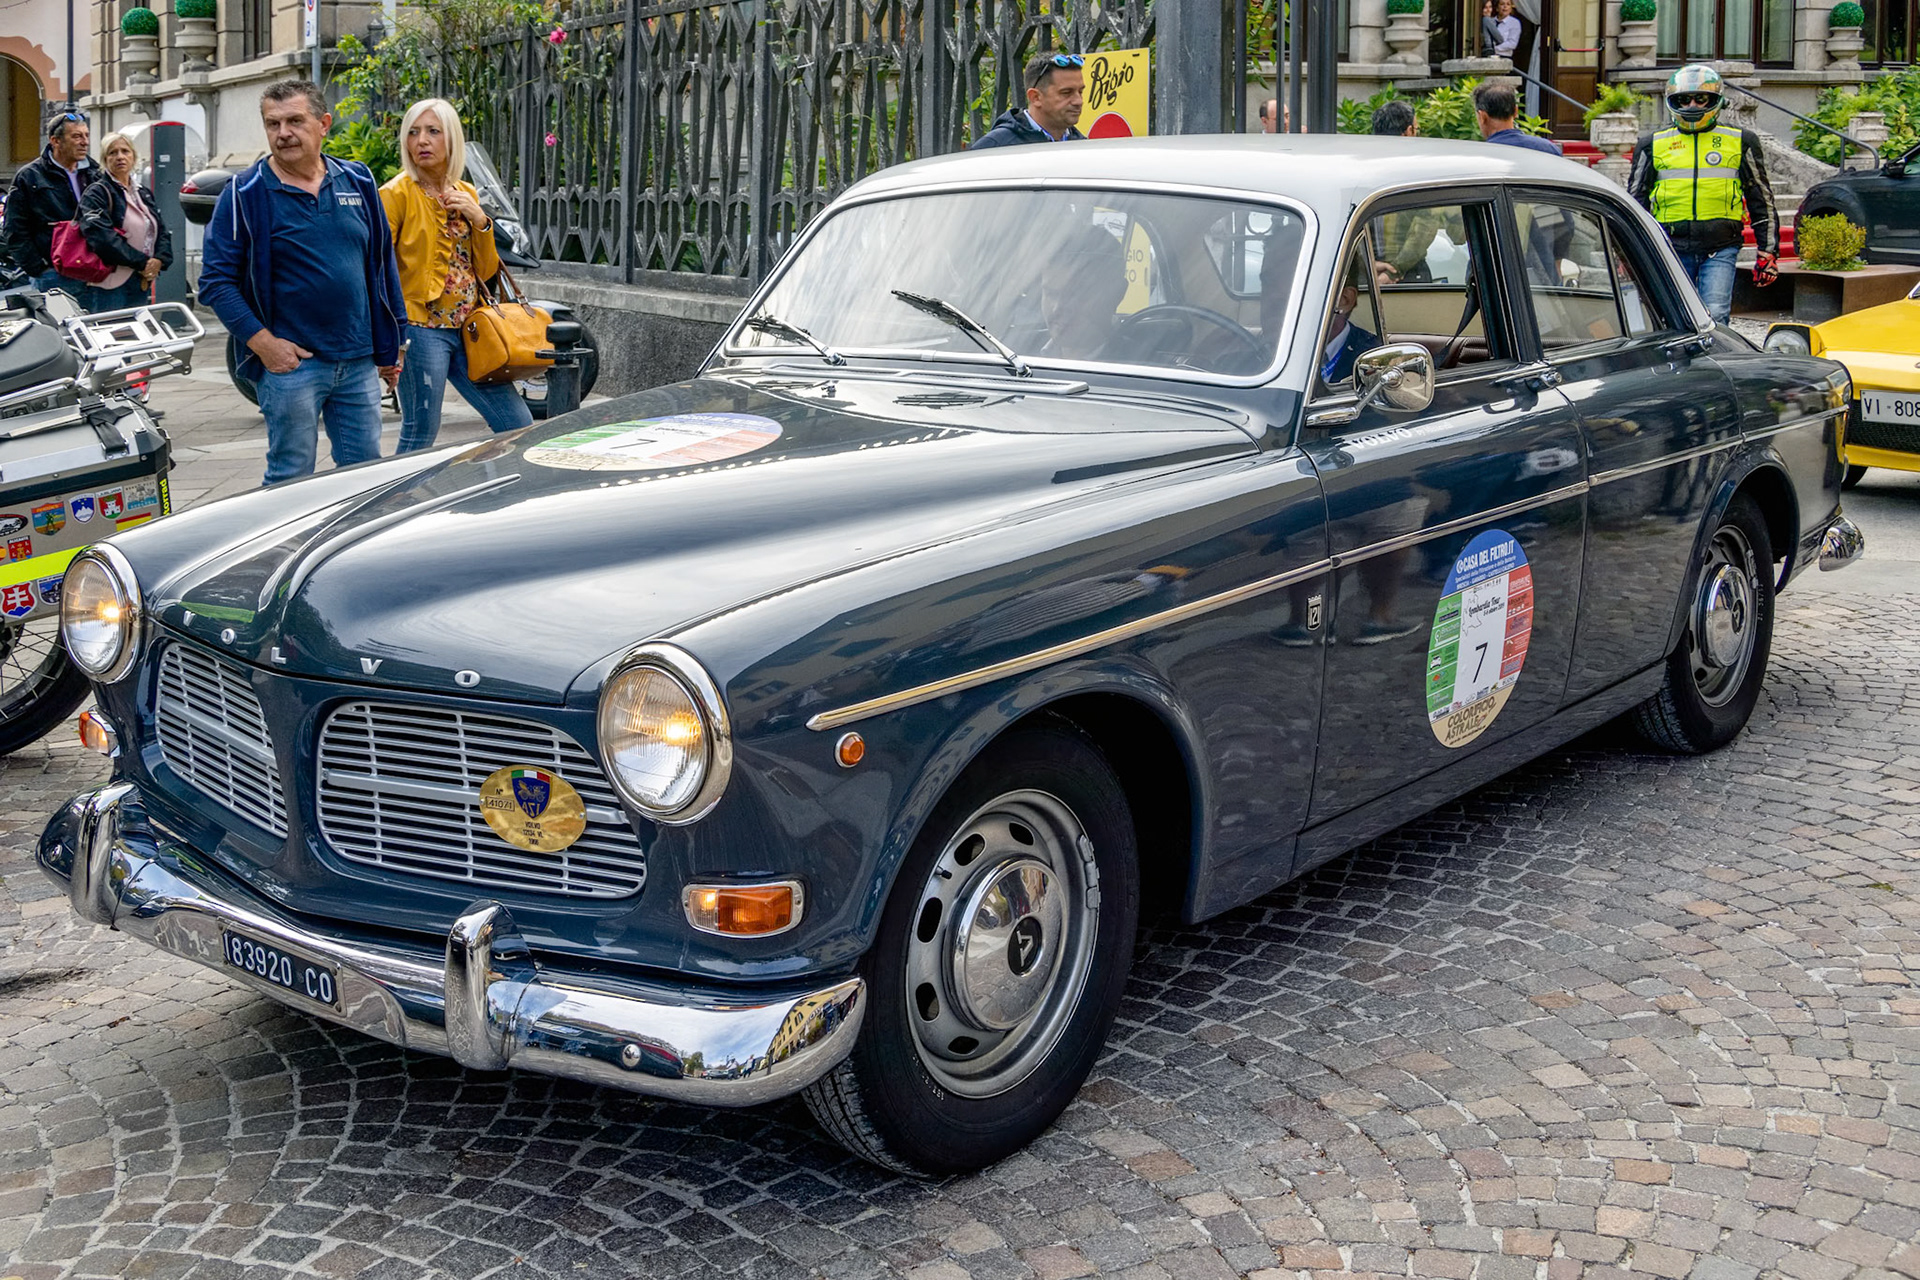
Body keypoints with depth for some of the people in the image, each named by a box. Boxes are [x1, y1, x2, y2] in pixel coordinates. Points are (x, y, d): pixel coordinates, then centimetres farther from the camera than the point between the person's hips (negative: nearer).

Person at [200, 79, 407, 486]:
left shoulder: (358, 182, 9)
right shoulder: (245, 194, -5)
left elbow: (383, 263, 16)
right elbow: (216, 280, -7)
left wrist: (390, 344, 14)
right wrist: (262, 342, -15)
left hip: (359, 362, 4)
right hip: (290, 362, -4)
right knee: (290, 480, 2)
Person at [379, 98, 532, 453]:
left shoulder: (467, 194, 13)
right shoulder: (397, 194, -5)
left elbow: (485, 271, 13)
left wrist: (480, 221, -3)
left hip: (467, 330, 7)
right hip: (422, 329, -6)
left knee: (519, 427, 6)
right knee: (420, 438, -4)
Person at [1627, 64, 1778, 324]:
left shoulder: (1740, 143, 10)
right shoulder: (1653, 145, 11)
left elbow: (1761, 198, 14)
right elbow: (1635, 200, 15)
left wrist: (1767, 251, 10)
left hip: (1721, 249, -1)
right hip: (1671, 248, 1)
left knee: (1715, 320, -14)